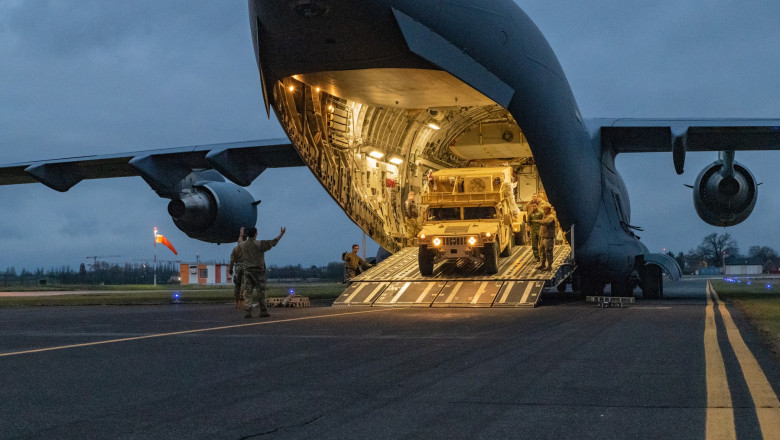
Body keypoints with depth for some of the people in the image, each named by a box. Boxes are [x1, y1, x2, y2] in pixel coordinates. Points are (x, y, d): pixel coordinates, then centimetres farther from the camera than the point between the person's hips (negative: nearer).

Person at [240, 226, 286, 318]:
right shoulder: (259, 244, -11)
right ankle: (263, 311, 7)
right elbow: (272, 242, -7)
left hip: (247, 271, 4)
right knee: (261, 292, 4)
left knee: (247, 292, 2)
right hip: (258, 270, -4)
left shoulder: (243, 245, 3)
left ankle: (247, 312, -5)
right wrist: (281, 234, 4)